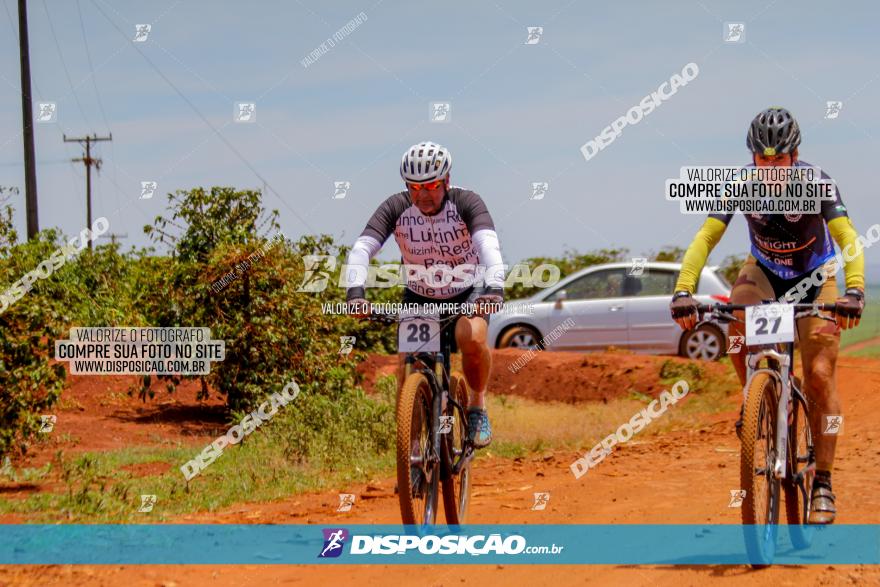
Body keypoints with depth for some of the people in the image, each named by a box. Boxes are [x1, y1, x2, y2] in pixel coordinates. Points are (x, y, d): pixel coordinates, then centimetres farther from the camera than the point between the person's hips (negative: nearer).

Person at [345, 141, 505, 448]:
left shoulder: (466, 203, -22)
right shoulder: (395, 208, -18)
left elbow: (489, 245, -38)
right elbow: (362, 247, -29)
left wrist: (494, 287, -57)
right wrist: (355, 291, -47)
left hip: (467, 294, -2)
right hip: (419, 297, 2)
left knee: (472, 339, -32)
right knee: (407, 370, -15)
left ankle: (478, 405, -6)